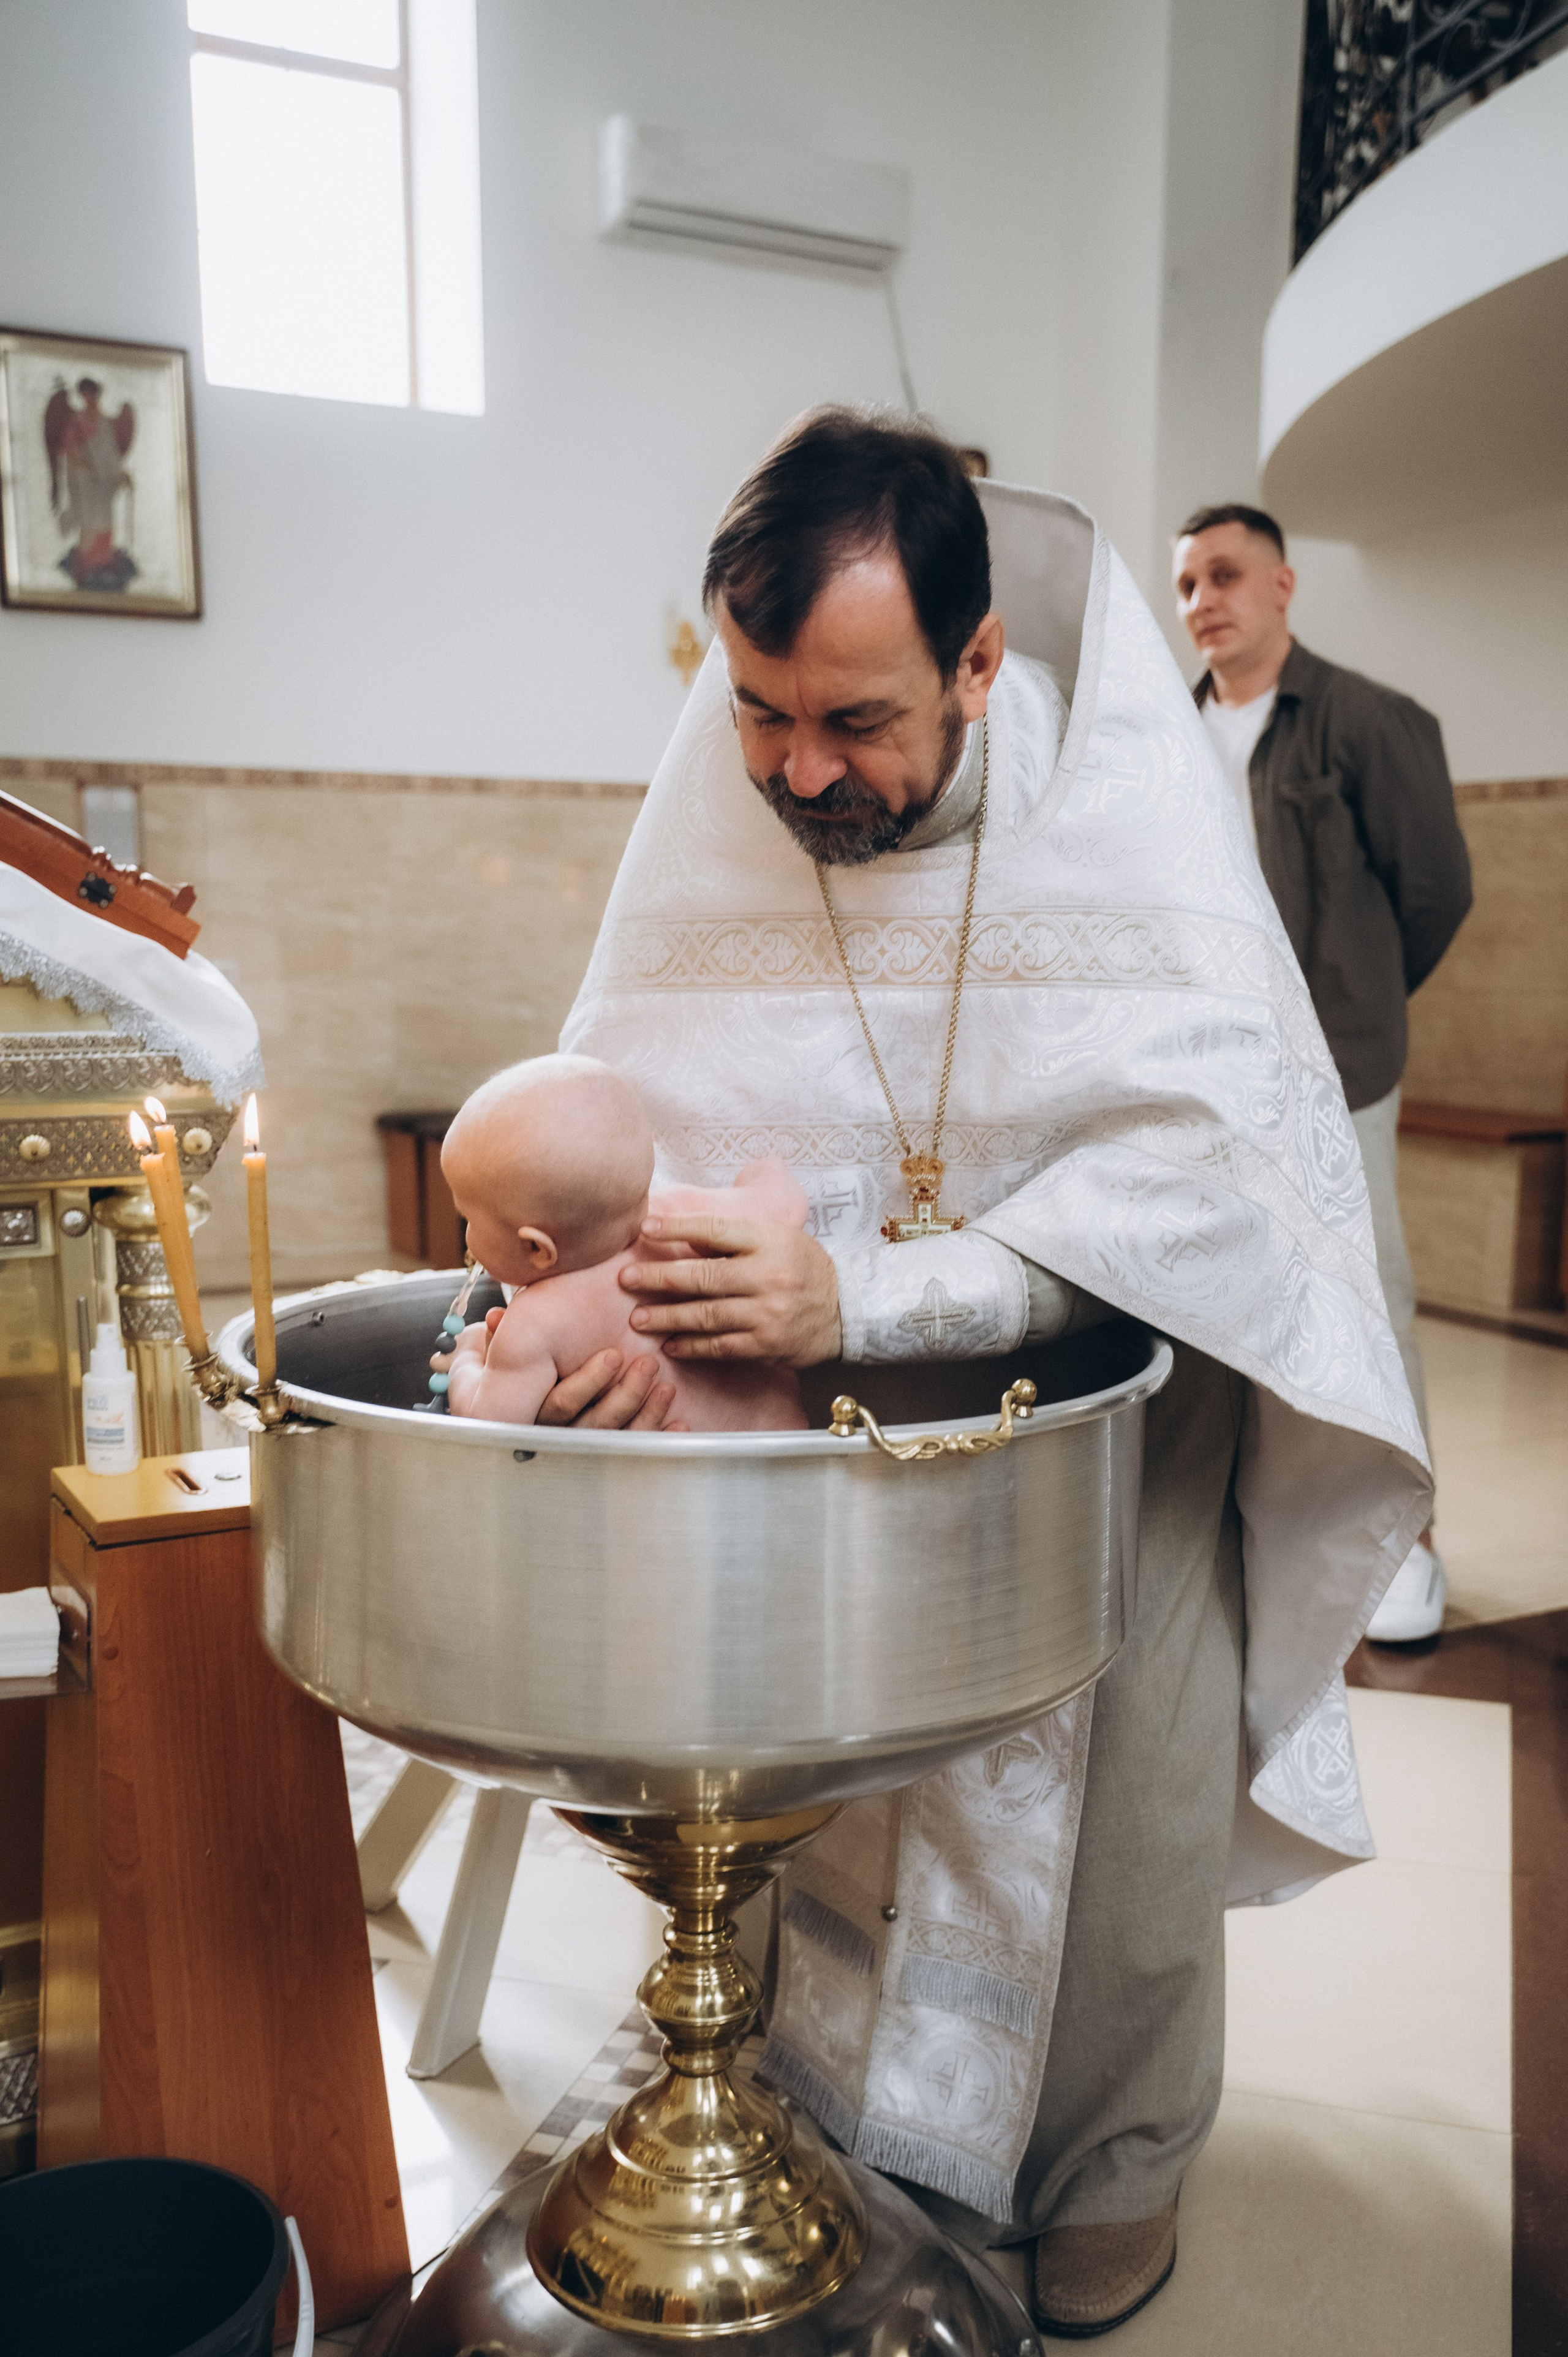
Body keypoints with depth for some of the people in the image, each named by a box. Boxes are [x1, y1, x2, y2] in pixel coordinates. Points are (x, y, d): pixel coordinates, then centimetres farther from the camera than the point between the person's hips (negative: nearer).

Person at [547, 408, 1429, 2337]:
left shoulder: (1129, 807, -23)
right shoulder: (712, 811, -13)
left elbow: (1191, 1164, -31)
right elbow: (620, 1110, -10)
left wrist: (860, 1301, -41)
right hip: (841, 1407, 3)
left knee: (1122, 1793, 1)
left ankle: (1113, 2171, 30)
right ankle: (857, 2126, 29)